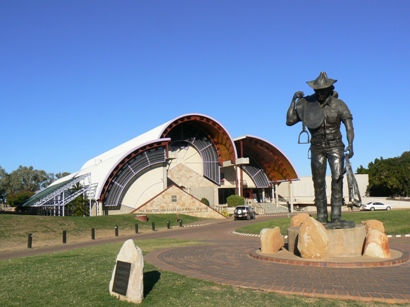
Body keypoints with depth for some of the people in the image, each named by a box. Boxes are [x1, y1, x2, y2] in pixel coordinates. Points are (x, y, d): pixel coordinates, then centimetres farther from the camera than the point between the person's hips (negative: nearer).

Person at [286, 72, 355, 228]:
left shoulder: (339, 104, -7)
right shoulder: (307, 104, -3)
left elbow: (349, 127, -11)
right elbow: (289, 121, -4)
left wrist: (350, 145, -27)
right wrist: (293, 100, -11)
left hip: (335, 146, -2)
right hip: (317, 148, 2)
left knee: (337, 178, -13)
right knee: (318, 182, 4)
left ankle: (336, 216, -12)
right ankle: (321, 217, 11)